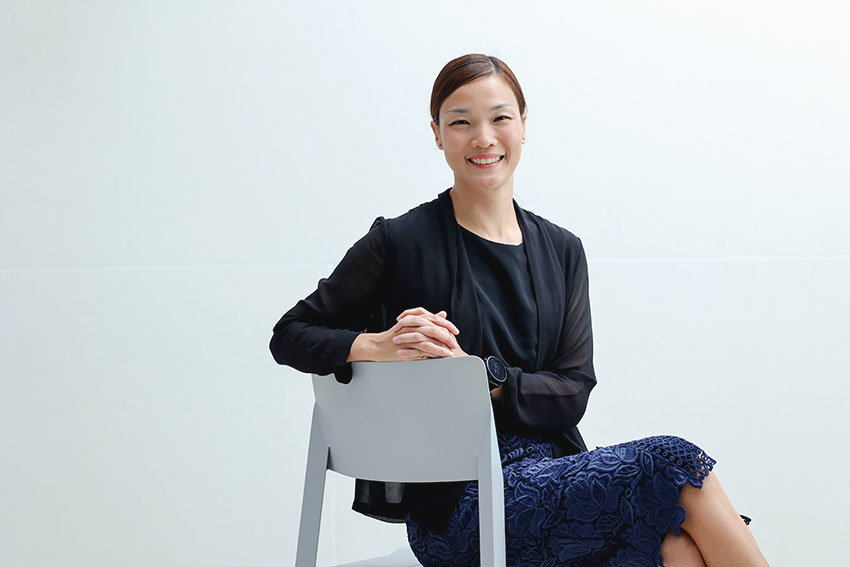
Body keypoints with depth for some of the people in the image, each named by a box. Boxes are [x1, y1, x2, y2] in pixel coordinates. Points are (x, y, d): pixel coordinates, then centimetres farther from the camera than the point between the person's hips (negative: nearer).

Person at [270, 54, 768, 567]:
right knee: (675, 464, -23)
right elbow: (290, 336, 4)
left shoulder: (561, 251, 13)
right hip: (457, 508, -4)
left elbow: (572, 393, 4)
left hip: (552, 476, 4)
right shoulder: (402, 243, 0)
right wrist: (375, 346, -16)